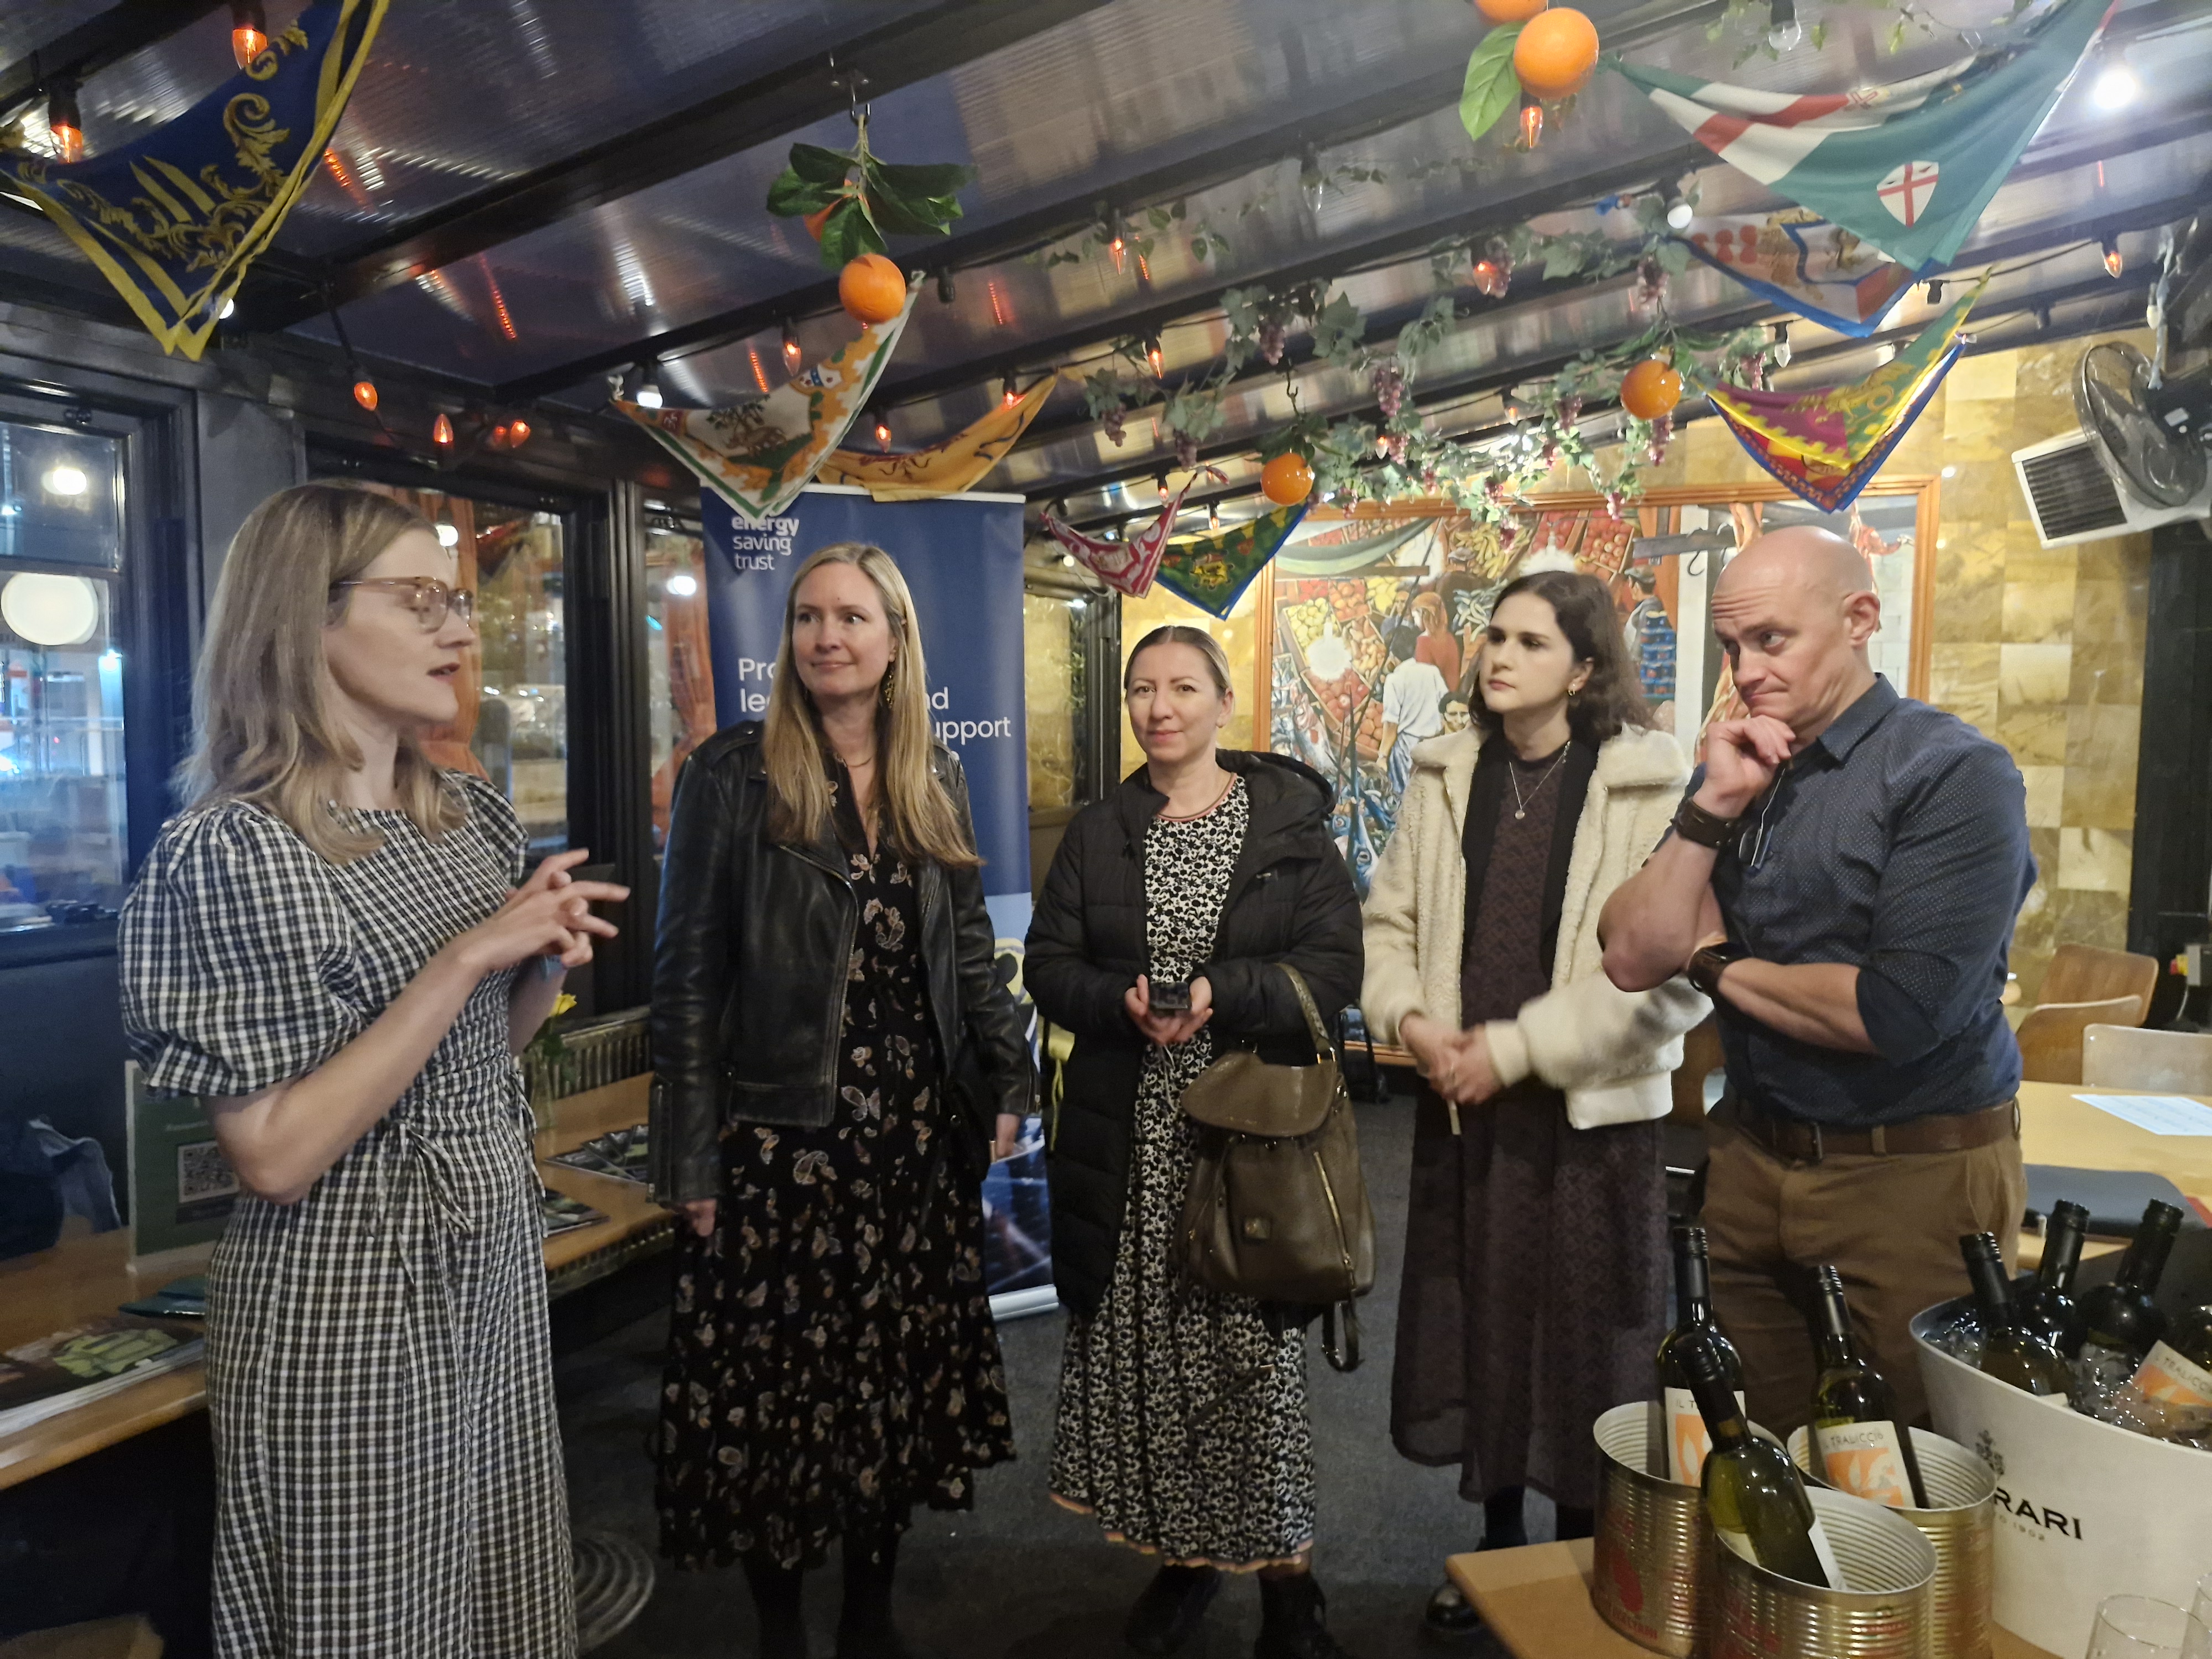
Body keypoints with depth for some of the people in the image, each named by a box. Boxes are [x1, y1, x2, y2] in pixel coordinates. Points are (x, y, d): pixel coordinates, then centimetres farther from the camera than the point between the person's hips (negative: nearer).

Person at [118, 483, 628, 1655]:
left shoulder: (471, 818, 4)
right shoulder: (232, 851, -17)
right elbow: (274, 1155, -21)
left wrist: (547, 966, -6)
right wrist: (468, 955, -24)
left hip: (494, 1270, 7)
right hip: (347, 1306, -6)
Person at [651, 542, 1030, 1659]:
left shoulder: (933, 778, 7)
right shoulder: (733, 774, -7)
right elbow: (689, 973, -7)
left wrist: (1005, 1081, 8)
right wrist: (691, 1154, -9)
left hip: (919, 1131, 4)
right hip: (784, 1133, -4)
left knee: (903, 1370, 13)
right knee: (778, 1378, 8)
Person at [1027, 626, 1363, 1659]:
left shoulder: (1290, 824, 1)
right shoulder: (1097, 834, 9)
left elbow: (1335, 966, -5)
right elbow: (1050, 968, 6)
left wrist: (1222, 993, -19)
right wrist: (1123, 1002, -14)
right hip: (1127, 1142, 3)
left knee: (1253, 1353, 1)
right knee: (1144, 1348, 9)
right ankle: (1181, 1555, 30)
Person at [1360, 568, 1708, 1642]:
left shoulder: (1651, 786, -10)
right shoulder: (1447, 778, 5)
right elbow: (1390, 923, 10)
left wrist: (1517, 1048, -16)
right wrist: (1411, 1020, -7)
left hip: (1590, 1112, -4)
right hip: (1461, 1107, 4)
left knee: (1582, 1340, 8)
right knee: (1475, 1327, 15)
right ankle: (1497, 1543, 37)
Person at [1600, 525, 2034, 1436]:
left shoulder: (1955, 773, -14)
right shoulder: (1736, 772, 5)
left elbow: (1899, 1014, -24)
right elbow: (1633, 960, -3)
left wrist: (1719, 964, -9)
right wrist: (1715, 807, -13)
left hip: (1912, 1178, -5)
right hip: (1750, 1155, 5)